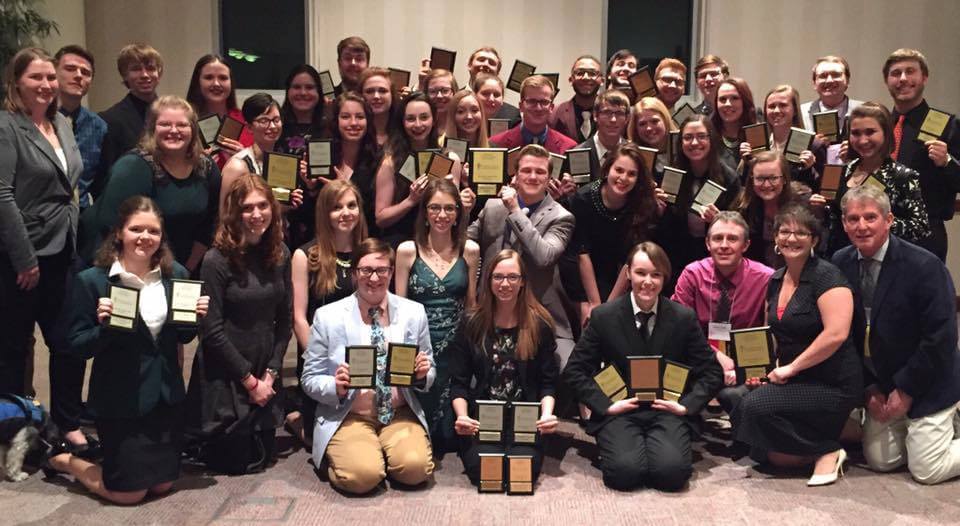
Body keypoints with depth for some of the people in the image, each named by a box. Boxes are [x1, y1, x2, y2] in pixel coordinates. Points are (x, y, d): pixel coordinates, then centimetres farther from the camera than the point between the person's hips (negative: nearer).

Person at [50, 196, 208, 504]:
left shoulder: (175, 274, -1)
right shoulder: (91, 280, -14)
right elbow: (77, 347, -11)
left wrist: (196, 318, -12)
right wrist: (103, 326, -29)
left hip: (166, 394, 5)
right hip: (120, 399, -5)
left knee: (163, 484, 15)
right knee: (129, 493, 5)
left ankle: (110, 452, 43)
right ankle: (61, 459, 30)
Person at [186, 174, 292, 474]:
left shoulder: (280, 254, 1)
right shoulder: (217, 260, -17)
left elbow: (284, 319, 4)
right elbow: (212, 331, -17)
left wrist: (271, 371, -4)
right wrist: (249, 380, -13)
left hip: (265, 373, 5)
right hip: (224, 373, -5)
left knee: (264, 456, 13)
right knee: (236, 461, 5)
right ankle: (195, 436, 32)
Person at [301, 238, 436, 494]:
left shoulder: (414, 312, 4)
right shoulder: (328, 317, -3)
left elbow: (429, 376, 11)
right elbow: (310, 379, 2)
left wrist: (422, 374, -13)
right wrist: (336, 387, -20)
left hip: (400, 414, 2)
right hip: (348, 416, -2)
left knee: (415, 467, -25)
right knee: (362, 475, -28)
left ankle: (384, 452, 8)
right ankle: (336, 453, 7)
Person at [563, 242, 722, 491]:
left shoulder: (684, 318, 2)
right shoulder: (604, 316, 0)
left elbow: (711, 372, 8)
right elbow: (574, 370, 3)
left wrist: (686, 405, -7)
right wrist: (606, 405, -9)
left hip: (667, 411, 1)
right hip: (621, 412, -1)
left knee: (672, 471, -27)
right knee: (626, 471, -27)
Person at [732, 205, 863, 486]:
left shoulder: (827, 276, -15)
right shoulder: (776, 280, 8)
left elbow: (836, 334, -25)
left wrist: (791, 368, -19)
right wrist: (771, 367, 4)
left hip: (832, 385, -7)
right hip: (794, 380, 8)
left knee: (756, 405, -24)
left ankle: (827, 451, -8)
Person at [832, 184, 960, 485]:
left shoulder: (924, 266, -21)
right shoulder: (841, 264, -6)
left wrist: (906, 391, -15)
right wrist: (869, 388, -4)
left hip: (926, 384, -5)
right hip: (881, 384, 5)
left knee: (926, 471, -4)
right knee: (880, 461, 8)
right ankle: (917, 430, 32)